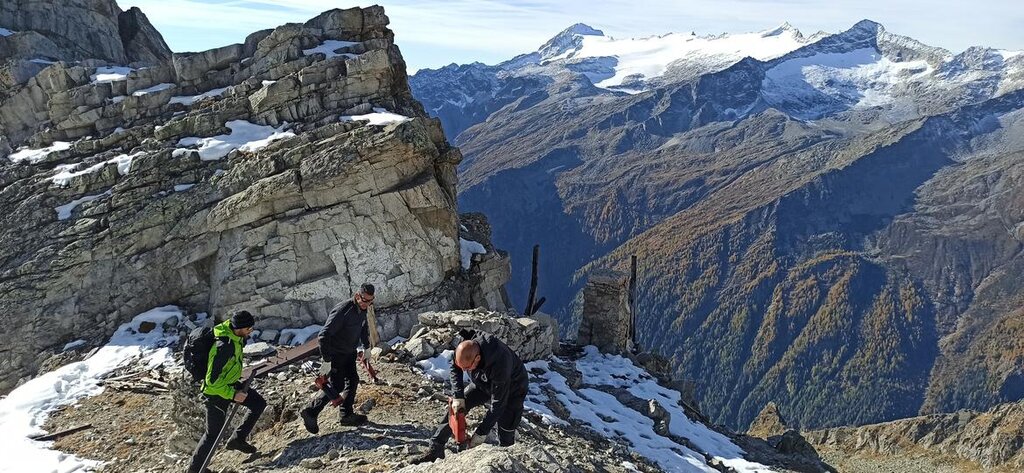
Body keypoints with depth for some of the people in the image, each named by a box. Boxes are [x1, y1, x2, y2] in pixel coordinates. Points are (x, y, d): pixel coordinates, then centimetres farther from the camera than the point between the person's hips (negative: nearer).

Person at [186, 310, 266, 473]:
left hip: (230, 383, 8)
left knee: (259, 403, 9)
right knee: (213, 434, 5)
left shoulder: (234, 333, -11)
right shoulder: (224, 347, -37)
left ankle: (237, 439, 18)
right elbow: (213, 380, -32)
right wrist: (232, 395, -25)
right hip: (216, 392, -8)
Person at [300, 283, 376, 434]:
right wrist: (326, 358, -27)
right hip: (335, 354, -8)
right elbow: (324, 334, -30)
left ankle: (347, 415, 21)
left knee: (352, 380, 9)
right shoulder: (342, 311, -29)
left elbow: (364, 329, 22)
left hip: (349, 353, 8)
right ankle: (309, 413, 5)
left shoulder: (362, 310, -1)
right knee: (336, 386, -8)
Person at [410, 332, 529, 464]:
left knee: (506, 437, -7)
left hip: (512, 390, -5)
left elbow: (498, 404, -35)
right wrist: (458, 396, -16)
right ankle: (435, 450, 2)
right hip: (484, 383, 5)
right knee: (454, 407, -5)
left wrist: (482, 432, -28)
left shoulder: (499, 366, -46)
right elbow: (454, 369, -6)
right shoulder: (467, 349, -30)